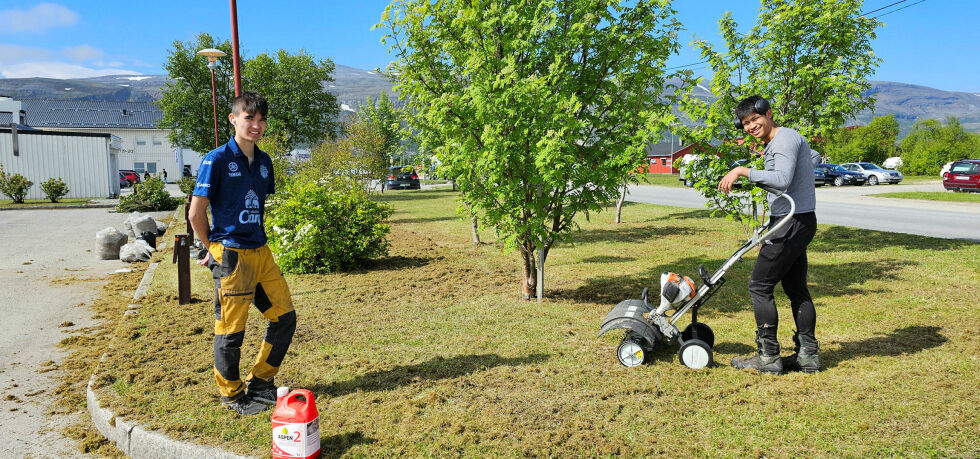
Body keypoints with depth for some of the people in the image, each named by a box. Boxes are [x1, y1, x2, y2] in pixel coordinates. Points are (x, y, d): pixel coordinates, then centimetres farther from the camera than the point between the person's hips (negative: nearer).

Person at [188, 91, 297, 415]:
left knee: (285, 318, 9)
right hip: (231, 256, -7)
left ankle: (259, 383, 27)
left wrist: (255, 240, 16)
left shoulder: (264, 161, 10)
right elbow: (196, 212, -7)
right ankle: (232, 395, 23)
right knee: (230, 331, 3)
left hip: (261, 252, 7)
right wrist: (215, 249, 1)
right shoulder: (217, 160, -10)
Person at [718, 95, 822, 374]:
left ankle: (768, 357, -1)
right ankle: (807, 354, 18)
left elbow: (782, 180, -28)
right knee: (796, 288, 13)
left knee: (759, 286, -6)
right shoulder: (773, 144, 18)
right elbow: (814, 157, 37)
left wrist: (743, 171, -25)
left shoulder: (785, 138, -13)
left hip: (793, 224, -11)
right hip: (796, 224, 11)